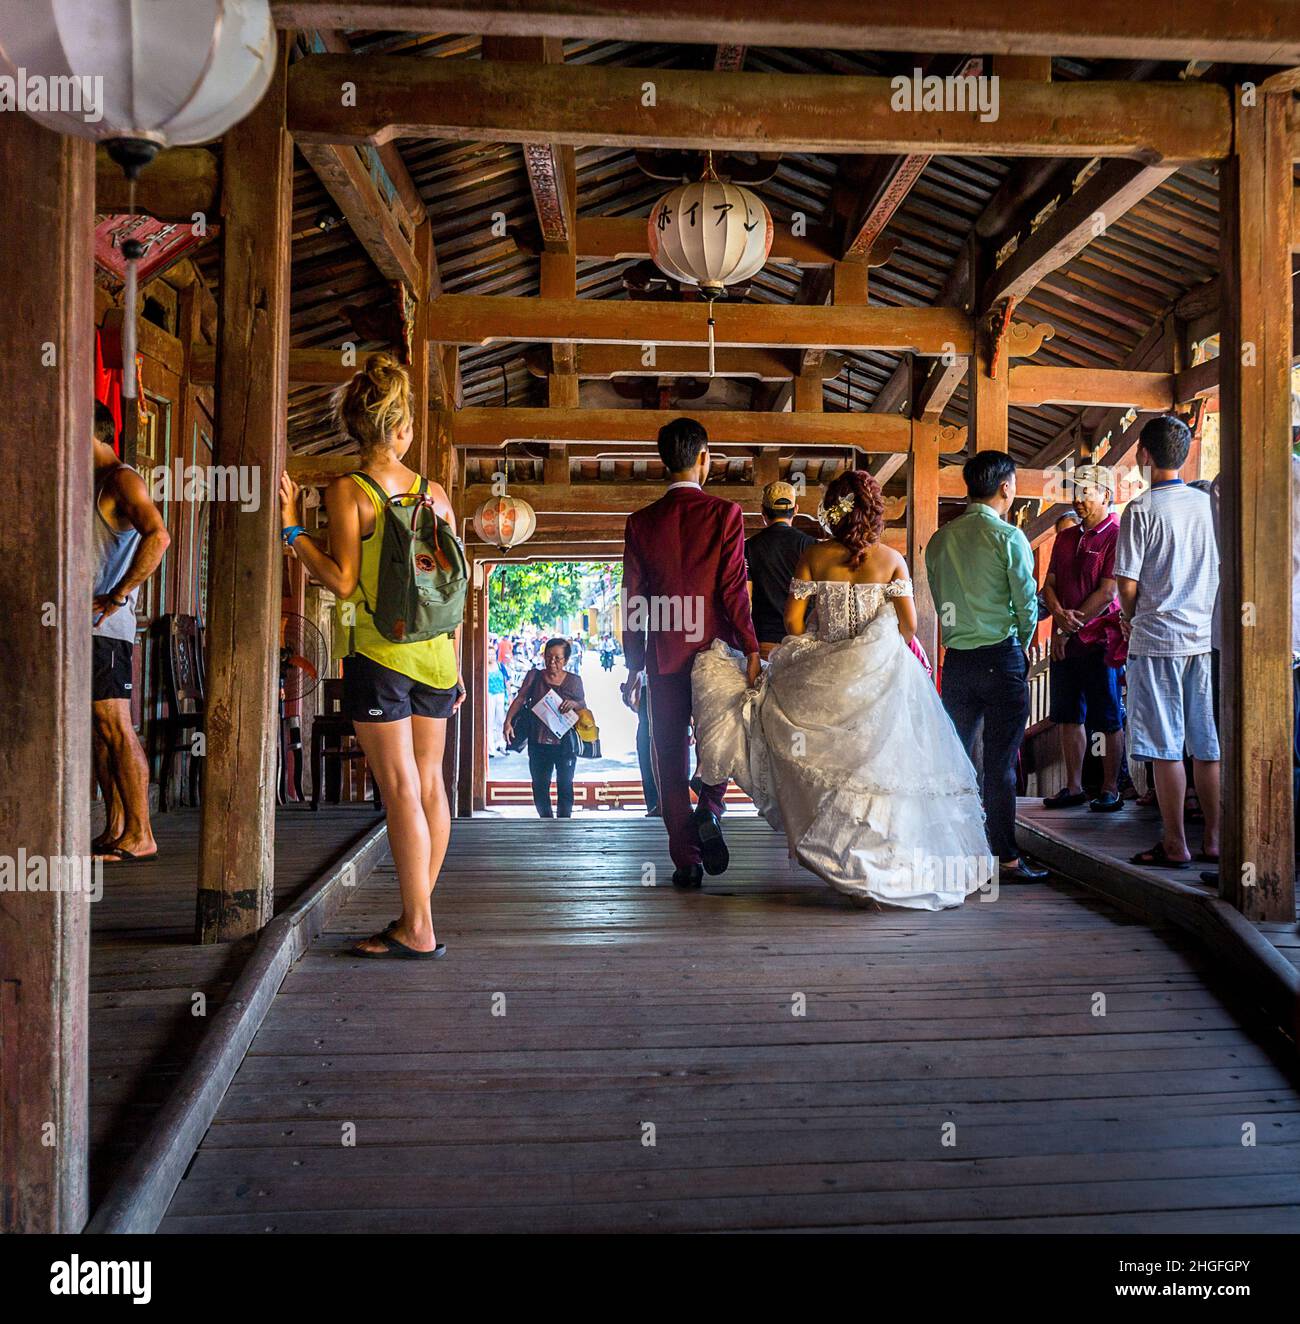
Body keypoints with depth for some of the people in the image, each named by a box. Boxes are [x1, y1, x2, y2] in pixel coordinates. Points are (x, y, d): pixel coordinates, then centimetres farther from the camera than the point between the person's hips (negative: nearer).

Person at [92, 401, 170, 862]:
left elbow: (157, 536, -25)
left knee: (115, 728, -10)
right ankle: (115, 831, 14)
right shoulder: (93, 484, 22)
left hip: (105, 626, -10)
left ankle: (140, 835, -7)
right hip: (83, 625, 10)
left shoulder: (122, 479, -7)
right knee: (100, 730, 9)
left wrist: (115, 598, -24)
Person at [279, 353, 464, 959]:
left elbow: (343, 582, -13)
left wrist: (291, 529, -4)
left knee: (400, 789, -3)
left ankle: (417, 930, 1)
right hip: (434, 653, 5)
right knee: (430, 784, 12)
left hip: (378, 653, -5)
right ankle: (418, 915, 21)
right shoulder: (435, 493, 8)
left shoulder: (347, 490, -6)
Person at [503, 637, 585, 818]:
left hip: (565, 742, -1)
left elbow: (584, 710, 9)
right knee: (539, 783, 5)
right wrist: (508, 721, -19)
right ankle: (546, 819, 17)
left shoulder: (574, 681, 5)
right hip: (539, 741, 1)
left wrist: (574, 704, -14)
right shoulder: (534, 676, 4)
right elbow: (520, 699, -5)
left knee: (565, 784, 1)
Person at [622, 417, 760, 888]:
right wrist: (751, 649, -8)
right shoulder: (725, 514, -4)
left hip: (664, 656, 2)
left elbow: (633, 600, 4)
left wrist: (633, 666, 9)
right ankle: (710, 810, -8)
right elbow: (734, 589, -11)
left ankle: (686, 861, 8)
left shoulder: (641, 522, 3)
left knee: (672, 758, 8)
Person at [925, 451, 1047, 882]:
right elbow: (1027, 603, -6)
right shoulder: (1008, 537, -8)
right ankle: (1004, 858, 5)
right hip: (1002, 657, -5)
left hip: (956, 658, 5)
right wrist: (1021, 647, 11)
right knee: (1000, 762, -1)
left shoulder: (939, 540, 8)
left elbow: (941, 600, 11)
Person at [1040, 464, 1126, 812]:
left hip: (1099, 642, -7)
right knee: (1068, 717, 11)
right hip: (1064, 643, 7)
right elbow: (1049, 584, 12)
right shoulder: (1066, 537, 15)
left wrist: (1069, 629, -12)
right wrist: (1060, 614, -10)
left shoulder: (1116, 536, -8)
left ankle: (1110, 790, 10)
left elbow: (1107, 593, -14)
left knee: (1109, 721, 2)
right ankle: (1073, 787, 20)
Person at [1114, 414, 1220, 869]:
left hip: (1157, 640, -5)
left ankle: (1174, 845, 5)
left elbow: (1127, 584, -11)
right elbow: (1221, 571, 11)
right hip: (1204, 636, 5)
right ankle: (1213, 840, 15)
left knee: (1166, 747, 0)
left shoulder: (1141, 510, -9)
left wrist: (1131, 619, 8)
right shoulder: (1208, 504, 6)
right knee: (1208, 744, 9)